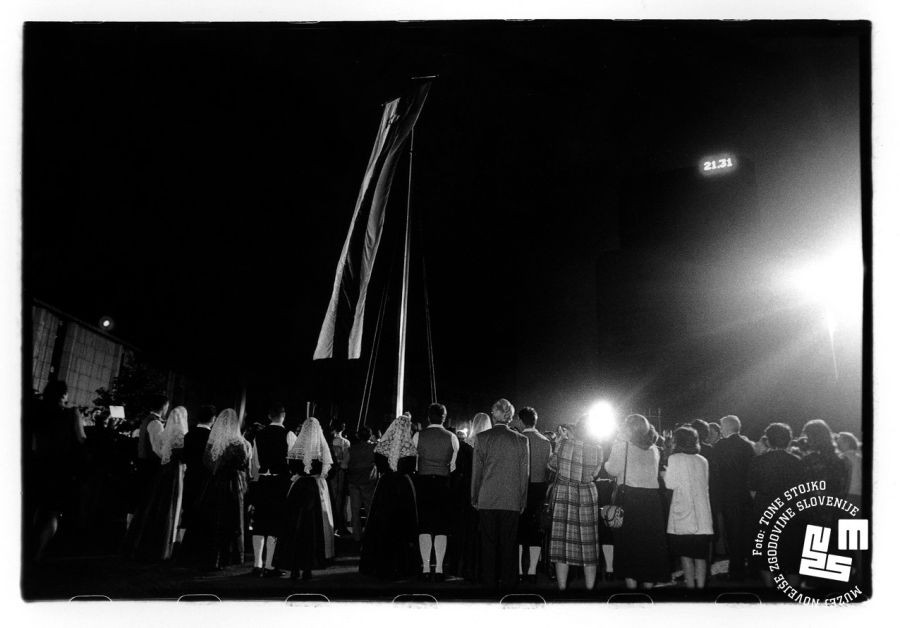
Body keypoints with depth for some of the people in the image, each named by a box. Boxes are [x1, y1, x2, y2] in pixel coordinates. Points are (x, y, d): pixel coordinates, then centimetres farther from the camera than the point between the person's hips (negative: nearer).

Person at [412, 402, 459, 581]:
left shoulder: (418, 436, 0)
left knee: (424, 526, 4)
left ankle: (426, 568, 3)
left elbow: (414, 461, 6)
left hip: (423, 481, 0)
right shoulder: (451, 437, 0)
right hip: (443, 482, 0)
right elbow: (454, 465, 5)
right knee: (442, 527, 4)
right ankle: (439, 568, 1)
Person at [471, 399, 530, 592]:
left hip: (487, 500, 0)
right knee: (508, 543, 7)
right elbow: (524, 474, 3)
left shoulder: (482, 438, -4)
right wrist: (523, 501, 11)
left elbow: (476, 471, 0)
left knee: (488, 541, 6)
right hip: (512, 501, 1)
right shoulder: (521, 441, -1)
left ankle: (490, 581, 9)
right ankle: (507, 581, 9)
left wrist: (474, 498, 9)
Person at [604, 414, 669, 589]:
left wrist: (606, 463, 13)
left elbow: (613, 470, -7)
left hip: (630, 496, -4)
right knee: (649, 540, 10)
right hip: (652, 498, 4)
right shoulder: (653, 448, 13)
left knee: (629, 541, 2)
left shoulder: (622, 443, -2)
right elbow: (656, 474, 15)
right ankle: (648, 582, 13)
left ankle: (631, 581, 1)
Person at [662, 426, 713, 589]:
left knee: (685, 553, 3)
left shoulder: (675, 458, -5)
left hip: (683, 513, -4)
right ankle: (701, 584, 4)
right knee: (700, 554, 6)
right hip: (702, 514, 4)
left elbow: (671, 484, -8)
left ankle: (690, 584, 0)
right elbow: (705, 484, 16)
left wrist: (665, 474, 12)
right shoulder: (702, 461, 9)